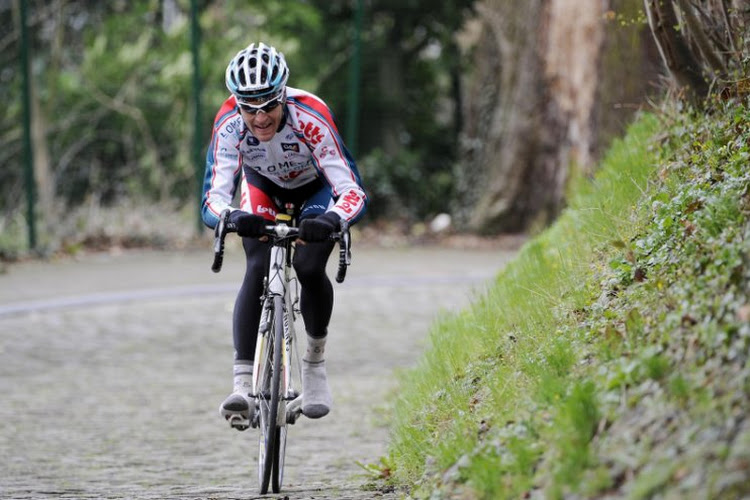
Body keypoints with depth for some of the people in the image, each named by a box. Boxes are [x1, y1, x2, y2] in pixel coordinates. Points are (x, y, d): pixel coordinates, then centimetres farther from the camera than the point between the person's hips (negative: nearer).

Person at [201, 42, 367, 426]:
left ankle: (315, 363, 5)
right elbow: (213, 197, -38)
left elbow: (354, 193, -44)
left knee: (309, 268, -22)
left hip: (317, 189, -1)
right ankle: (243, 387, -26)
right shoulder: (229, 124, -34)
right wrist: (232, 217, -62)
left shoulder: (311, 117, -40)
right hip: (263, 187, 1)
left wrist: (331, 220, -65)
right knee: (257, 271, -21)